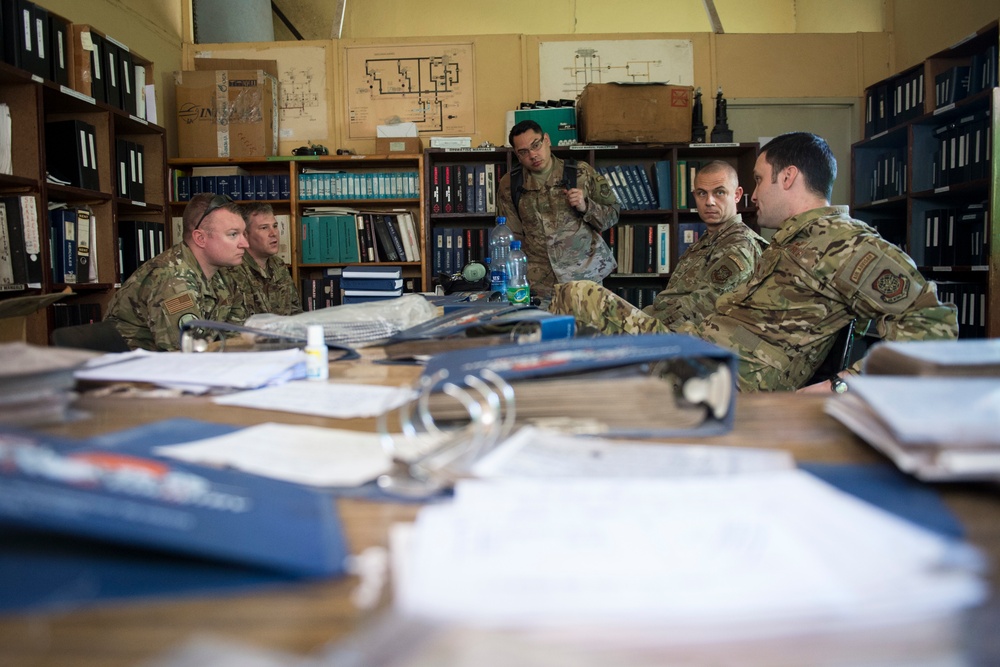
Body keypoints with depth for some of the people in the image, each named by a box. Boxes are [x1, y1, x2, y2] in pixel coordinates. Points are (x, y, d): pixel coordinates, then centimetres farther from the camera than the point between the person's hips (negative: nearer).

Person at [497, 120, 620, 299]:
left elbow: (613, 214, 8)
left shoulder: (582, 173, 1)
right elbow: (511, 237, 8)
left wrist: (586, 206, -11)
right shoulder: (509, 185, 4)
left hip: (584, 274, 0)